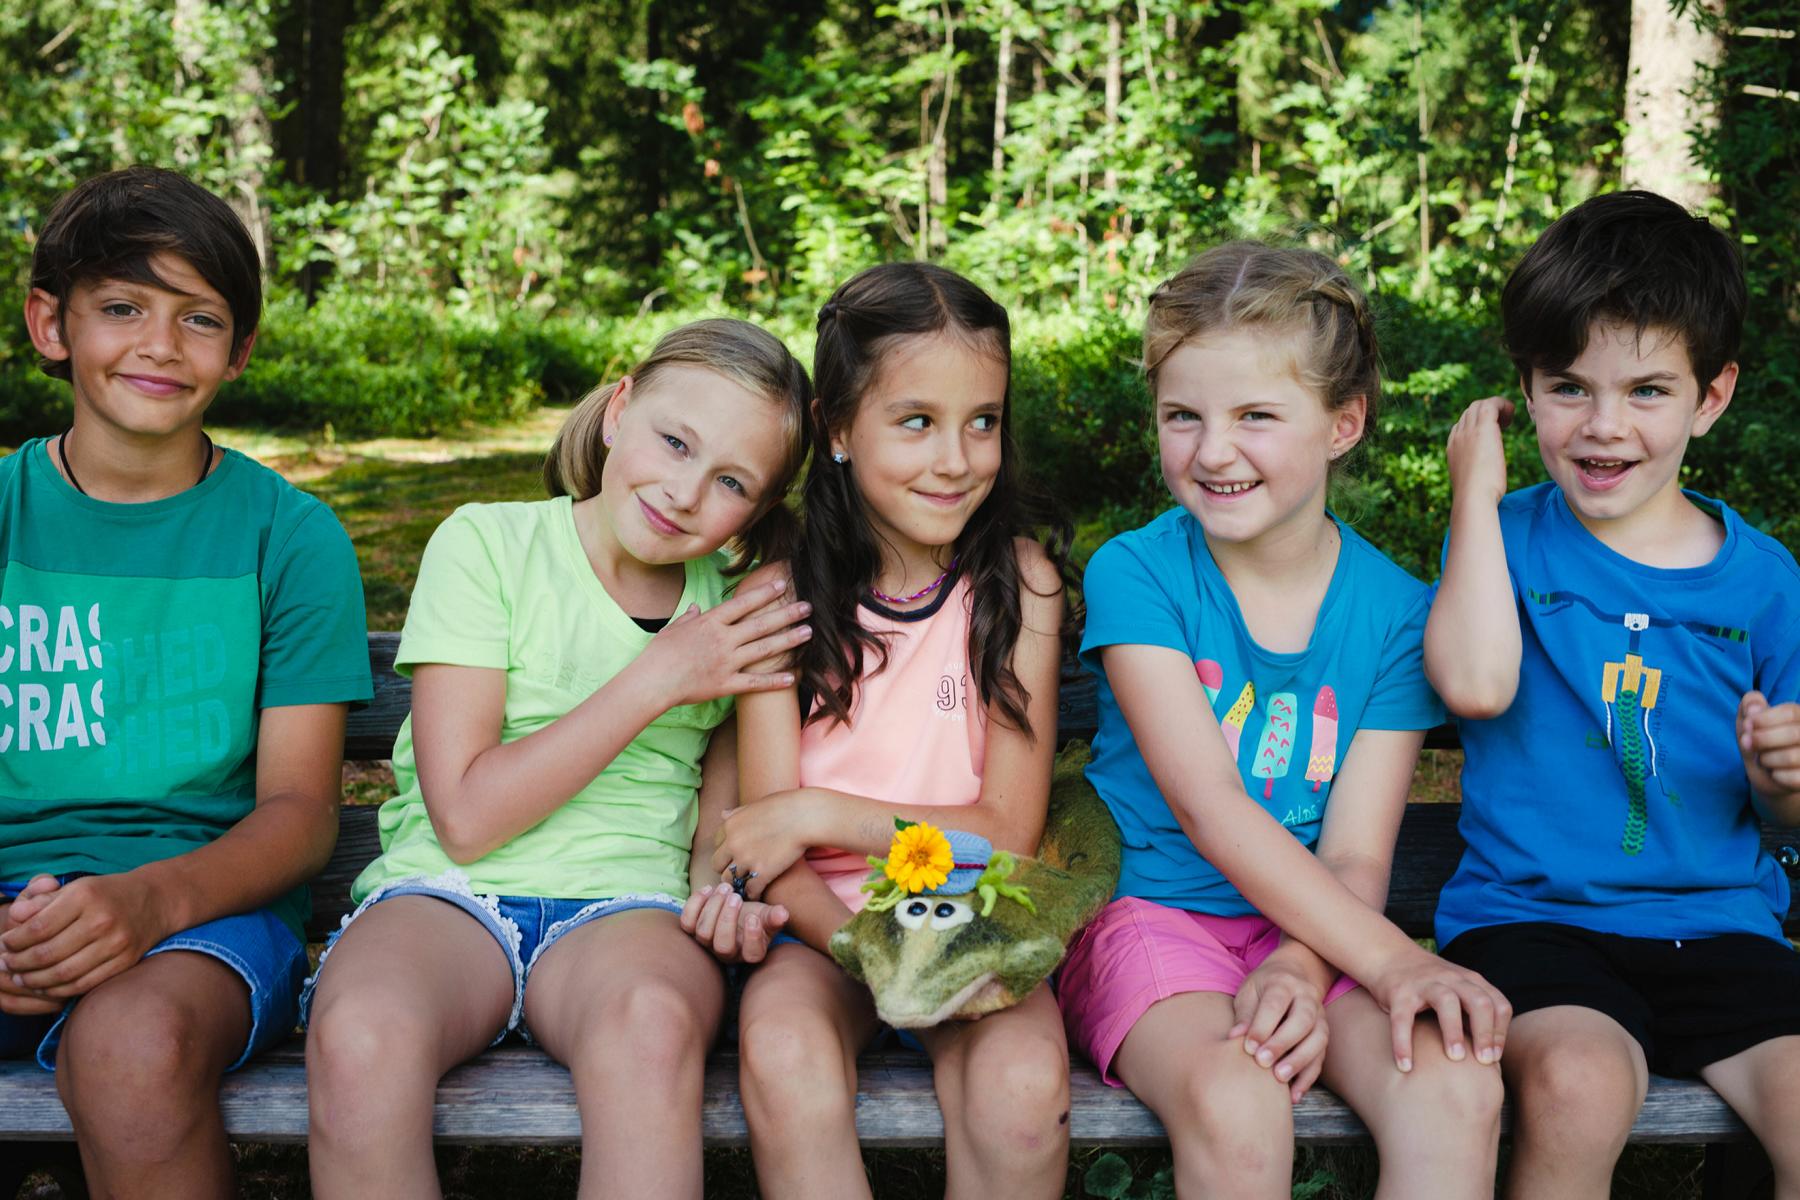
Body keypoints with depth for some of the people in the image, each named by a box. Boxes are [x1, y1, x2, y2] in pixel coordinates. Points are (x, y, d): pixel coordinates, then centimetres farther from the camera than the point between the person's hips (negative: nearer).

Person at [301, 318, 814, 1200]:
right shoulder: (486, 544, 1)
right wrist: (654, 682, -9)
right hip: (445, 893, -1)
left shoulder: (738, 612, 12)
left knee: (654, 1021, -37)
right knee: (359, 1038, -37)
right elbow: (466, 815, -7)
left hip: (624, 904, 2)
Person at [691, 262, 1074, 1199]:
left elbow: (1009, 831, -4)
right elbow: (769, 833, -6)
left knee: (1025, 1086, -30)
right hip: (825, 914, 0)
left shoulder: (1018, 582, -3)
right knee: (783, 1056, -33)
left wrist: (822, 813, -15)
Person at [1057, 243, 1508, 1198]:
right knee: (1236, 1106, -33)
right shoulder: (1136, 575, -4)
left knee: (1458, 1092, -27)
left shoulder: (1395, 610, 2)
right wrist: (1388, 957, -24)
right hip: (1152, 912, -2)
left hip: (1317, 928, 2)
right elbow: (1207, 806, -15)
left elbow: (1356, 853, -2)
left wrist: (1299, 970, -25)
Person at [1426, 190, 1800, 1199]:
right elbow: (1475, 684, -17)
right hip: (1530, 915, -2)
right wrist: (1476, 493, -8)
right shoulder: (1507, 537, 5)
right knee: (1578, 1085, -32)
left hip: (1718, 920, 3)